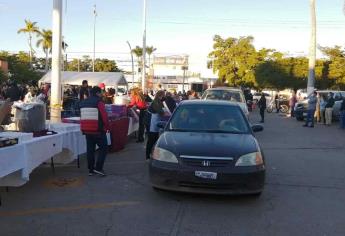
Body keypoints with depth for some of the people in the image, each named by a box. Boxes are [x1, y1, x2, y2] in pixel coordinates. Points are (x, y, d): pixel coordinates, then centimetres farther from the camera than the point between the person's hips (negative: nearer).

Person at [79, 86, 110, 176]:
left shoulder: (83, 102, 13)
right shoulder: (99, 102, -10)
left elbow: (82, 117, 15)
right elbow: (104, 116, -15)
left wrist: (83, 129, 19)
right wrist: (107, 127, -3)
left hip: (87, 130, 7)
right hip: (98, 130, -7)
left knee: (90, 149, 12)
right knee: (103, 148, 2)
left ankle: (91, 169, 15)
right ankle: (98, 168, -5)